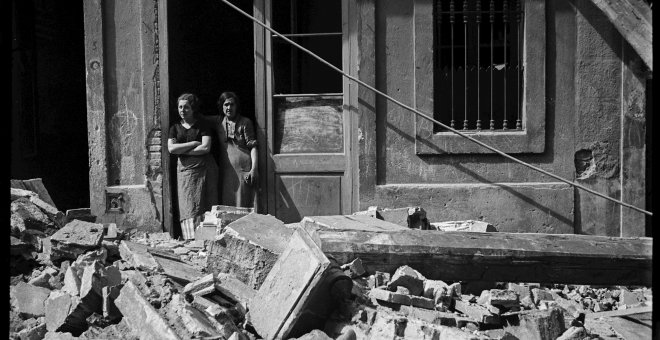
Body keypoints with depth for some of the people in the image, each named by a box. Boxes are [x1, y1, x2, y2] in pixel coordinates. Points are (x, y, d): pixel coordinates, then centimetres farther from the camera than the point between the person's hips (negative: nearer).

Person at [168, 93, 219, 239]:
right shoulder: (175, 127, 13)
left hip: (204, 168, -2)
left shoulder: (203, 126, 6)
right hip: (184, 169, 2)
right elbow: (171, 148, -2)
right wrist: (194, 143, -6)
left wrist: (182, 150, -6)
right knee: (188, 206, -5)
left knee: (205, 206, -3)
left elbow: (206, 147, -8)